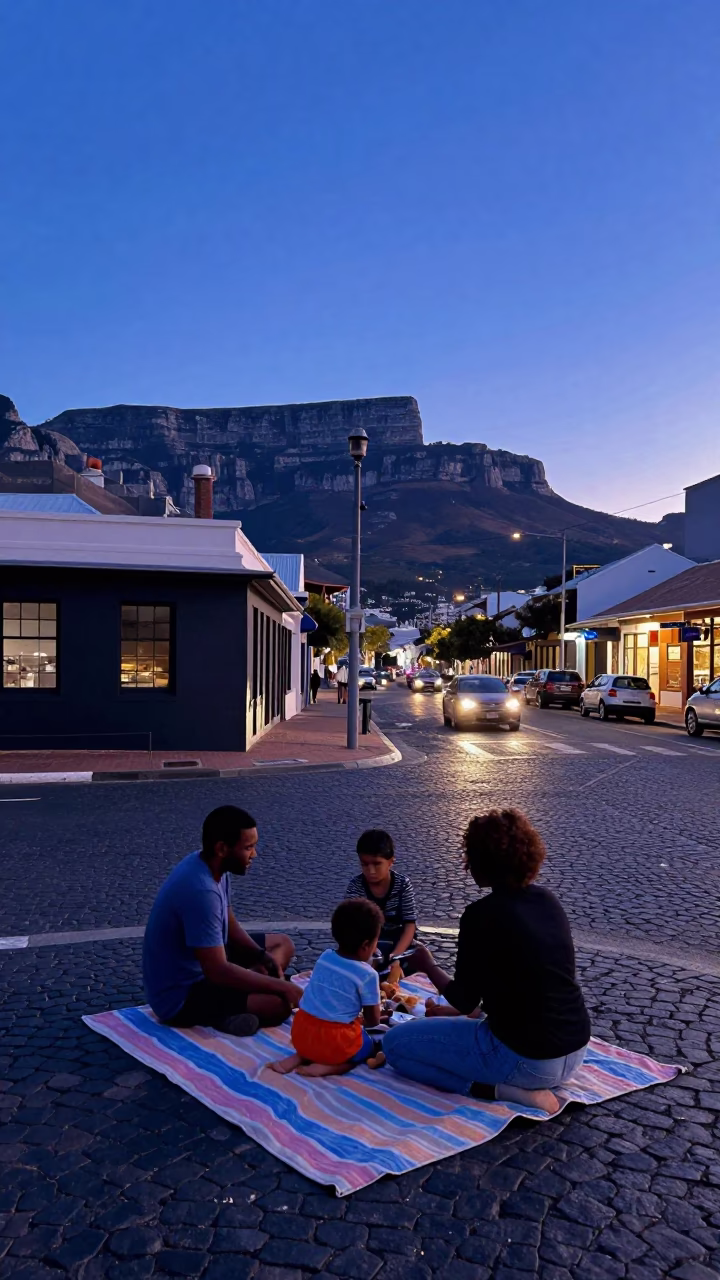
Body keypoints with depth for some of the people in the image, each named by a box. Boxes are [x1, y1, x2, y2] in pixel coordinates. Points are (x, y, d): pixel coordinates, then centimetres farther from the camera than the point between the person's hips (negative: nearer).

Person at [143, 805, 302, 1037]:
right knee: (281, 1003, -26)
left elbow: (230, 927, 11)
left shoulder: (214, 867, -2)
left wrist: (263, 957, -5)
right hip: (180, 996, -10)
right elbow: (218, 972, -31)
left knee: (282, 944, 14)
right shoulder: (200, 891, -32)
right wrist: (280, 986, -22)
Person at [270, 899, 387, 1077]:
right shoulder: (368, 975, -11)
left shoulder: (324, 958, 5)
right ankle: (328, 1066, -6)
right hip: (335, 1041, -6)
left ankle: (300, 1057, 6)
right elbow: (373, 1021, -1)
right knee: (375, 1049, 18)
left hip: (301, 1034, 6)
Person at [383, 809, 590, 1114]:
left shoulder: (482, 915, -19)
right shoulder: (548, 900, 4)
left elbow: (464, 999, -9)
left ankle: (500, 1089, -6)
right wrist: (451, 1011, 24)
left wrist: (428, 967, 12)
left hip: (526, 1060, -8)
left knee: (396, 1043, 4)